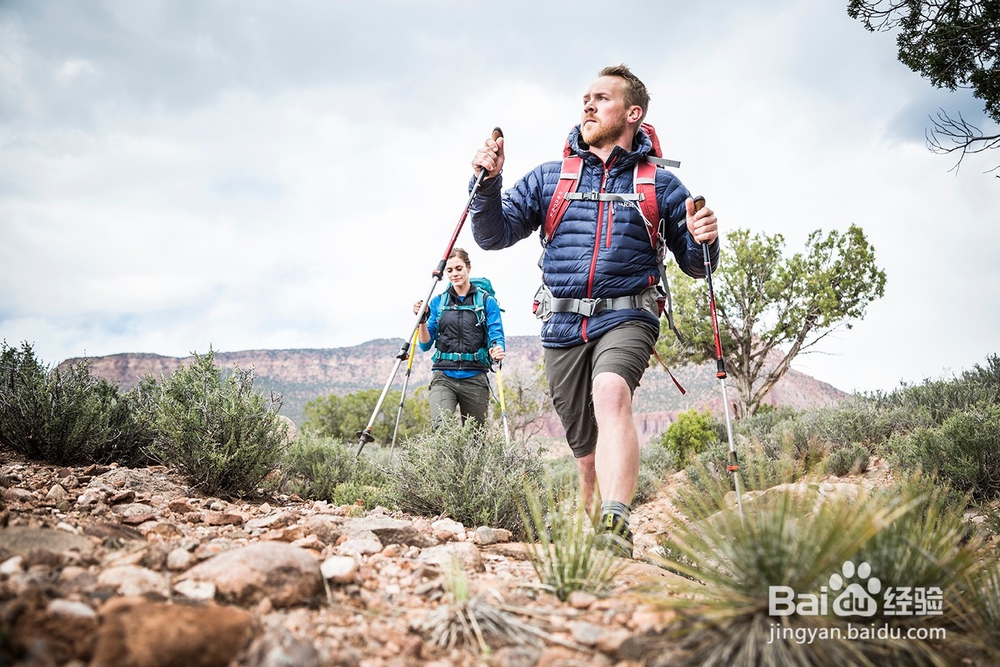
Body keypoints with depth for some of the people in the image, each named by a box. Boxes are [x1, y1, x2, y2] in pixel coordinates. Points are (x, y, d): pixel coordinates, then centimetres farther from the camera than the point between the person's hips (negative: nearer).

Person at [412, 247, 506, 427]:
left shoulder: (486, 301, 6)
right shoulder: (438, 302, 12)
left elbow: (497, 335, -1)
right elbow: (425, 344, 10)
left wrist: (497, 349, -24)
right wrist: (422, 320, -8)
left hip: (475, 377, 0)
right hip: (444, 376, 0)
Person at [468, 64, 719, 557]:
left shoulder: (660, 185, 9)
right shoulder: (548, 178, 14)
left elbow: (694, 265, 12)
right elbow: (494, 235, 8)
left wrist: (705, 241, -11)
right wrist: (487, 184, -9)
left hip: (626, 318, -2)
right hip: (563, 327, 3)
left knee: (611, 394, -34)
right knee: (586, 452, 6)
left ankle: (616, 524, -43)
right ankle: (591, 529, 29)